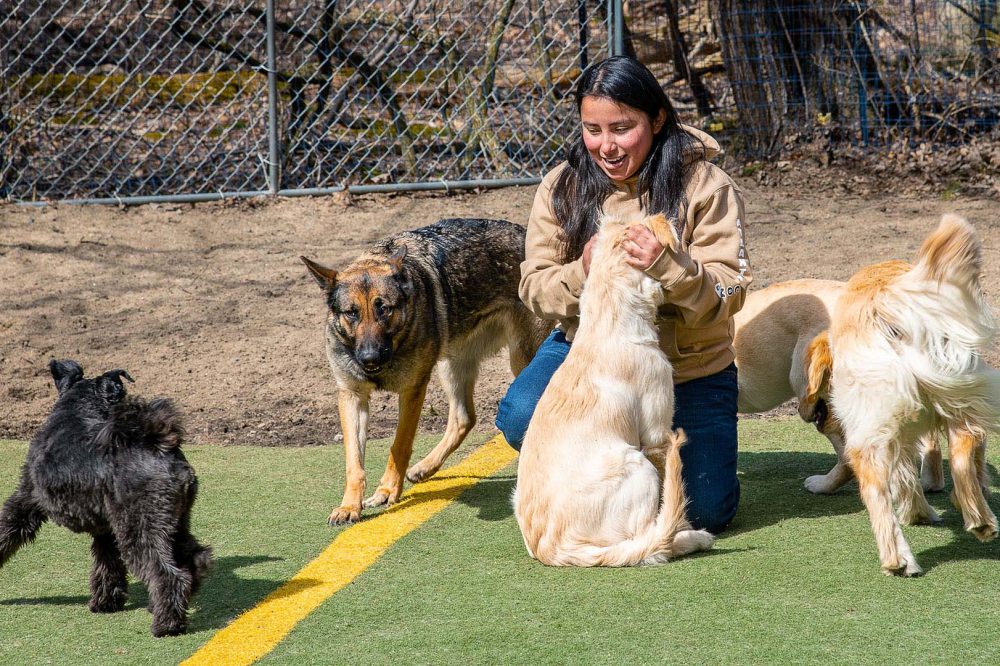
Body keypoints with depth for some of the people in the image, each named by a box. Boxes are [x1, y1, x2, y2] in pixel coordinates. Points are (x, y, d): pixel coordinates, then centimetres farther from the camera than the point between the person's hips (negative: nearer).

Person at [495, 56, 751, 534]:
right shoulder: (562, 187, -4)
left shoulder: (705, 187, -12)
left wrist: (669, 267, -37)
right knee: (521, 418, -28)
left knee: (705, 509, -11)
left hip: (690, 368, -1)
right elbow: (535, 289, -5)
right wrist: (582, 274, -28)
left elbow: (728, 295, -17)